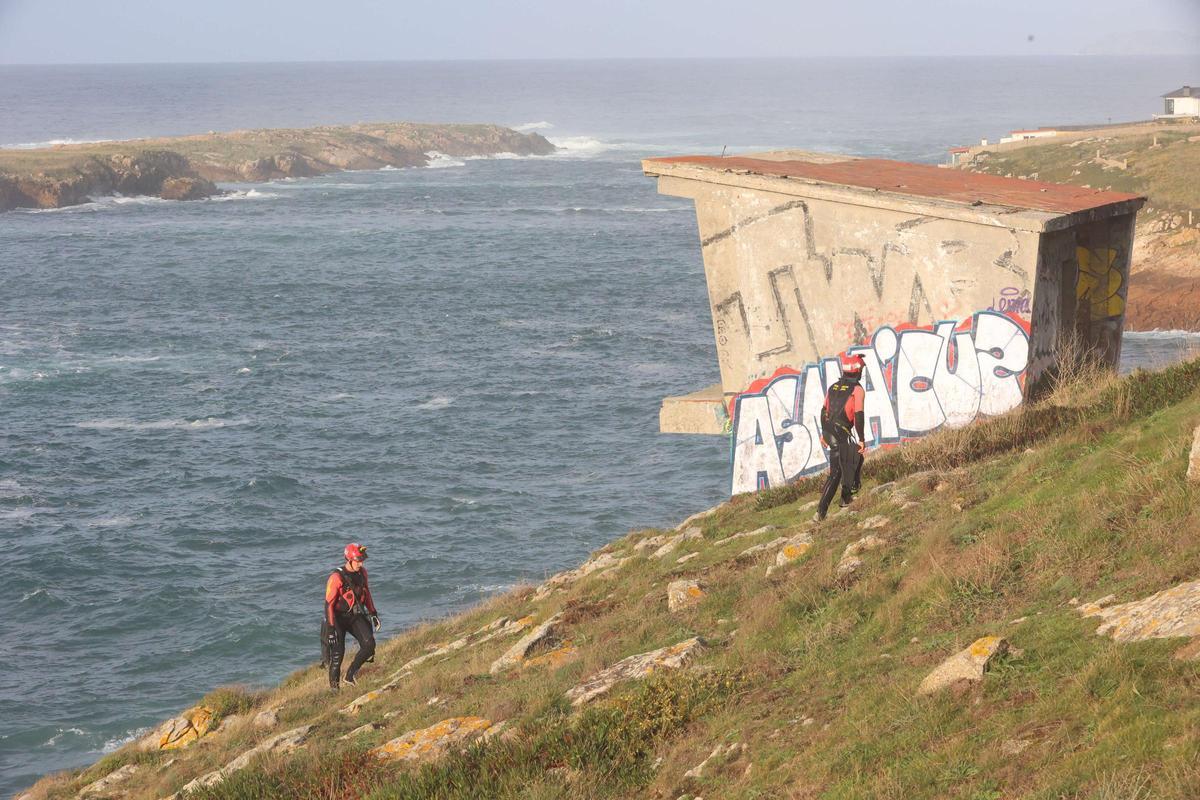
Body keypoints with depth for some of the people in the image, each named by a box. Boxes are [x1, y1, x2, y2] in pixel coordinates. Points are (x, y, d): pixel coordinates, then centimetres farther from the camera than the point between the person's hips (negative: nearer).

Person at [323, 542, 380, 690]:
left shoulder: (362, 572, -1)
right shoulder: (336, 578, -21)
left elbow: (366, 593, 16)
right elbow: (329, 604, -19)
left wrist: (373, 613, 12)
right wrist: (331, 629, -22)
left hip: (355, 616, 5)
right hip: (338, 618, -5)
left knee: (369, 644, -14)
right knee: (338, 654, -6)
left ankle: (350, 675, 2)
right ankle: (334, 687, 10)